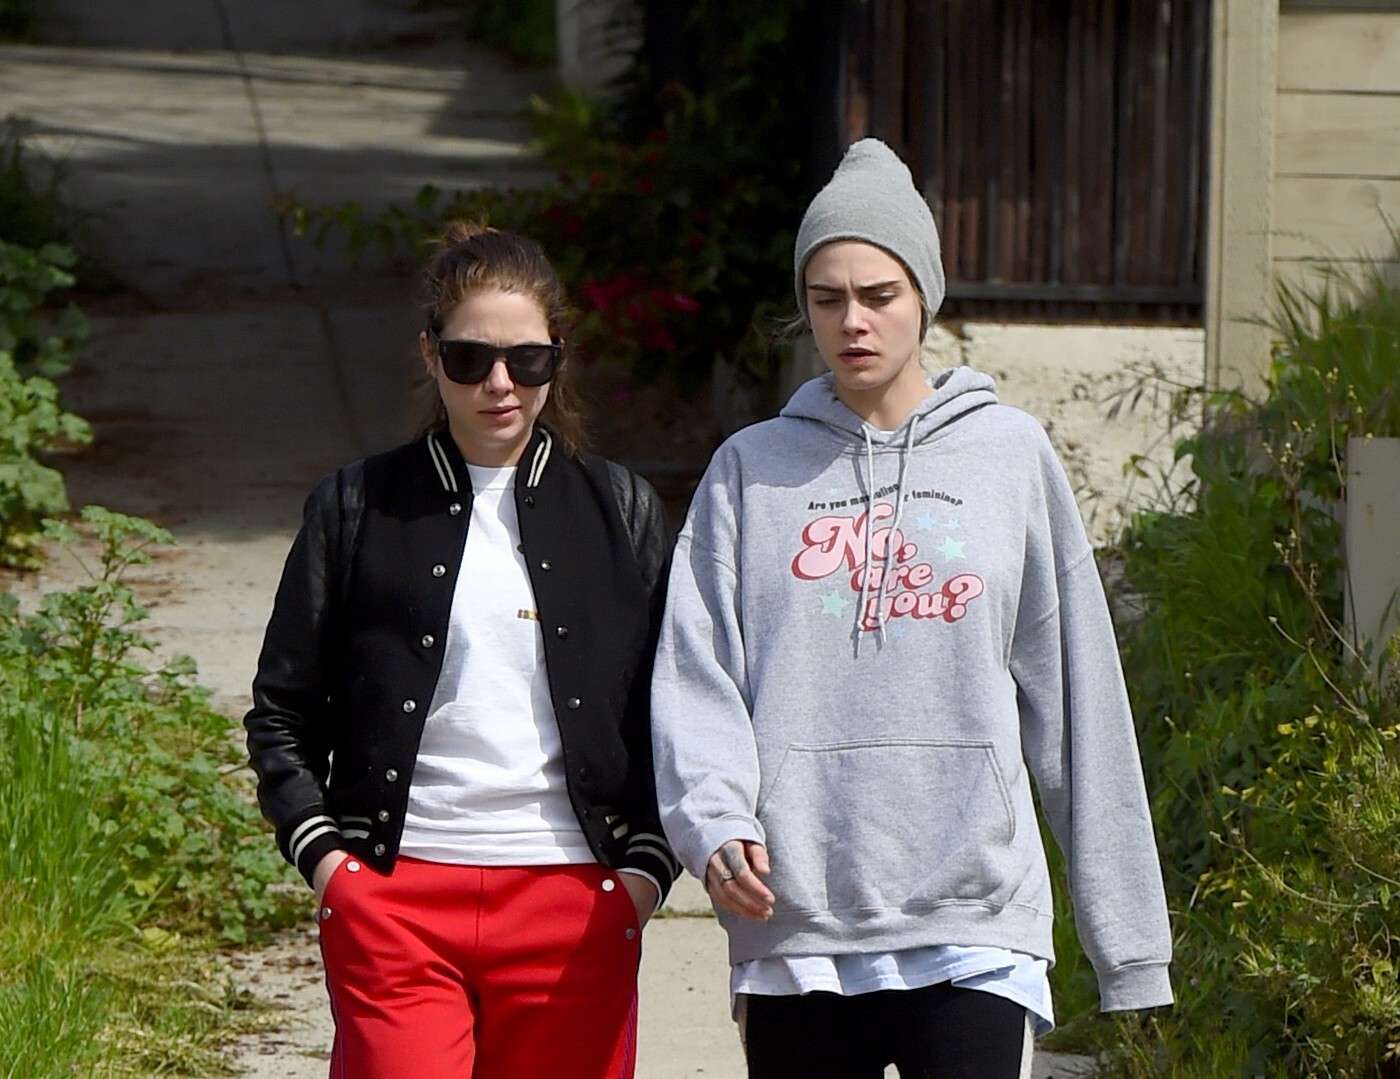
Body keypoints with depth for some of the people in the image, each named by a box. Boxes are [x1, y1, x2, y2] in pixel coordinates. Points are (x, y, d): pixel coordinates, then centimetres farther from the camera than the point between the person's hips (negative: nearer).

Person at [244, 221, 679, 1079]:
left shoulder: (621, 511, 10)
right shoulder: (359, 508, 7)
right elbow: (282, 711, 10)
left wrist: (645, 866, 0)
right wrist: (322, 855, -2)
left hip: (575, 903, 1)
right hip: (396, 898, -1)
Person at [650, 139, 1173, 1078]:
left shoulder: (1011, 456, 9)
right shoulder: (753, 471, 11)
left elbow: (1077, 697, 9)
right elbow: (695, 675, 2)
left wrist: (1127, 934, 8)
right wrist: (714, 823, -19)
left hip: (971, 926, -2)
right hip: (793, 925, 2)